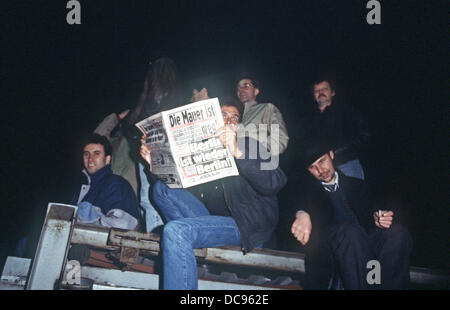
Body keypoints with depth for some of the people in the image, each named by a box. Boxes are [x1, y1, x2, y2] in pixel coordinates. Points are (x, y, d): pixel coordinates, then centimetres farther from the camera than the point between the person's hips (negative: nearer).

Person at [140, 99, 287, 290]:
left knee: (175, 231, -28)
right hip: (211, 218, 6)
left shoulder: (249, 146, 6)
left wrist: (238, 153, -25)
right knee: (161, 187, -7)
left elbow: (275, 183, -14)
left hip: (248, 225, -5)